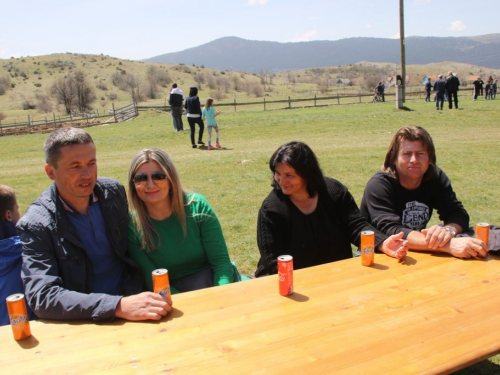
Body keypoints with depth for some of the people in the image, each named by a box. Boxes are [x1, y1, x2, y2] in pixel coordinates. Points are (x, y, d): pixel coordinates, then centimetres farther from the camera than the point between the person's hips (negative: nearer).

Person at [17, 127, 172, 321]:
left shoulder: (113, 191, 0)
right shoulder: (36, 225, -11)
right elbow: (41, 296, -19)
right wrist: (118, 306, -30)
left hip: (130, 297, 3)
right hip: (84, 322, -3)